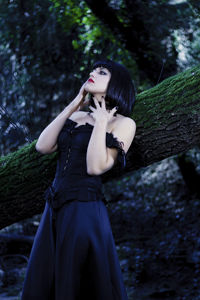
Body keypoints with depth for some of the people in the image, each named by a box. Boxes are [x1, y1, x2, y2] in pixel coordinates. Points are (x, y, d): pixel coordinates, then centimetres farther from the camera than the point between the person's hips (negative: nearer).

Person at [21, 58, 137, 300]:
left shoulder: (123, 123, -3)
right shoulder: (75, 116, 14)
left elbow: (96, 167, -14)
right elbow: (43, 146, 0)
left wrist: (101, 123, -10)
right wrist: (73, 106, 4)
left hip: (85, 210, -6)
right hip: (54, 210, 6)